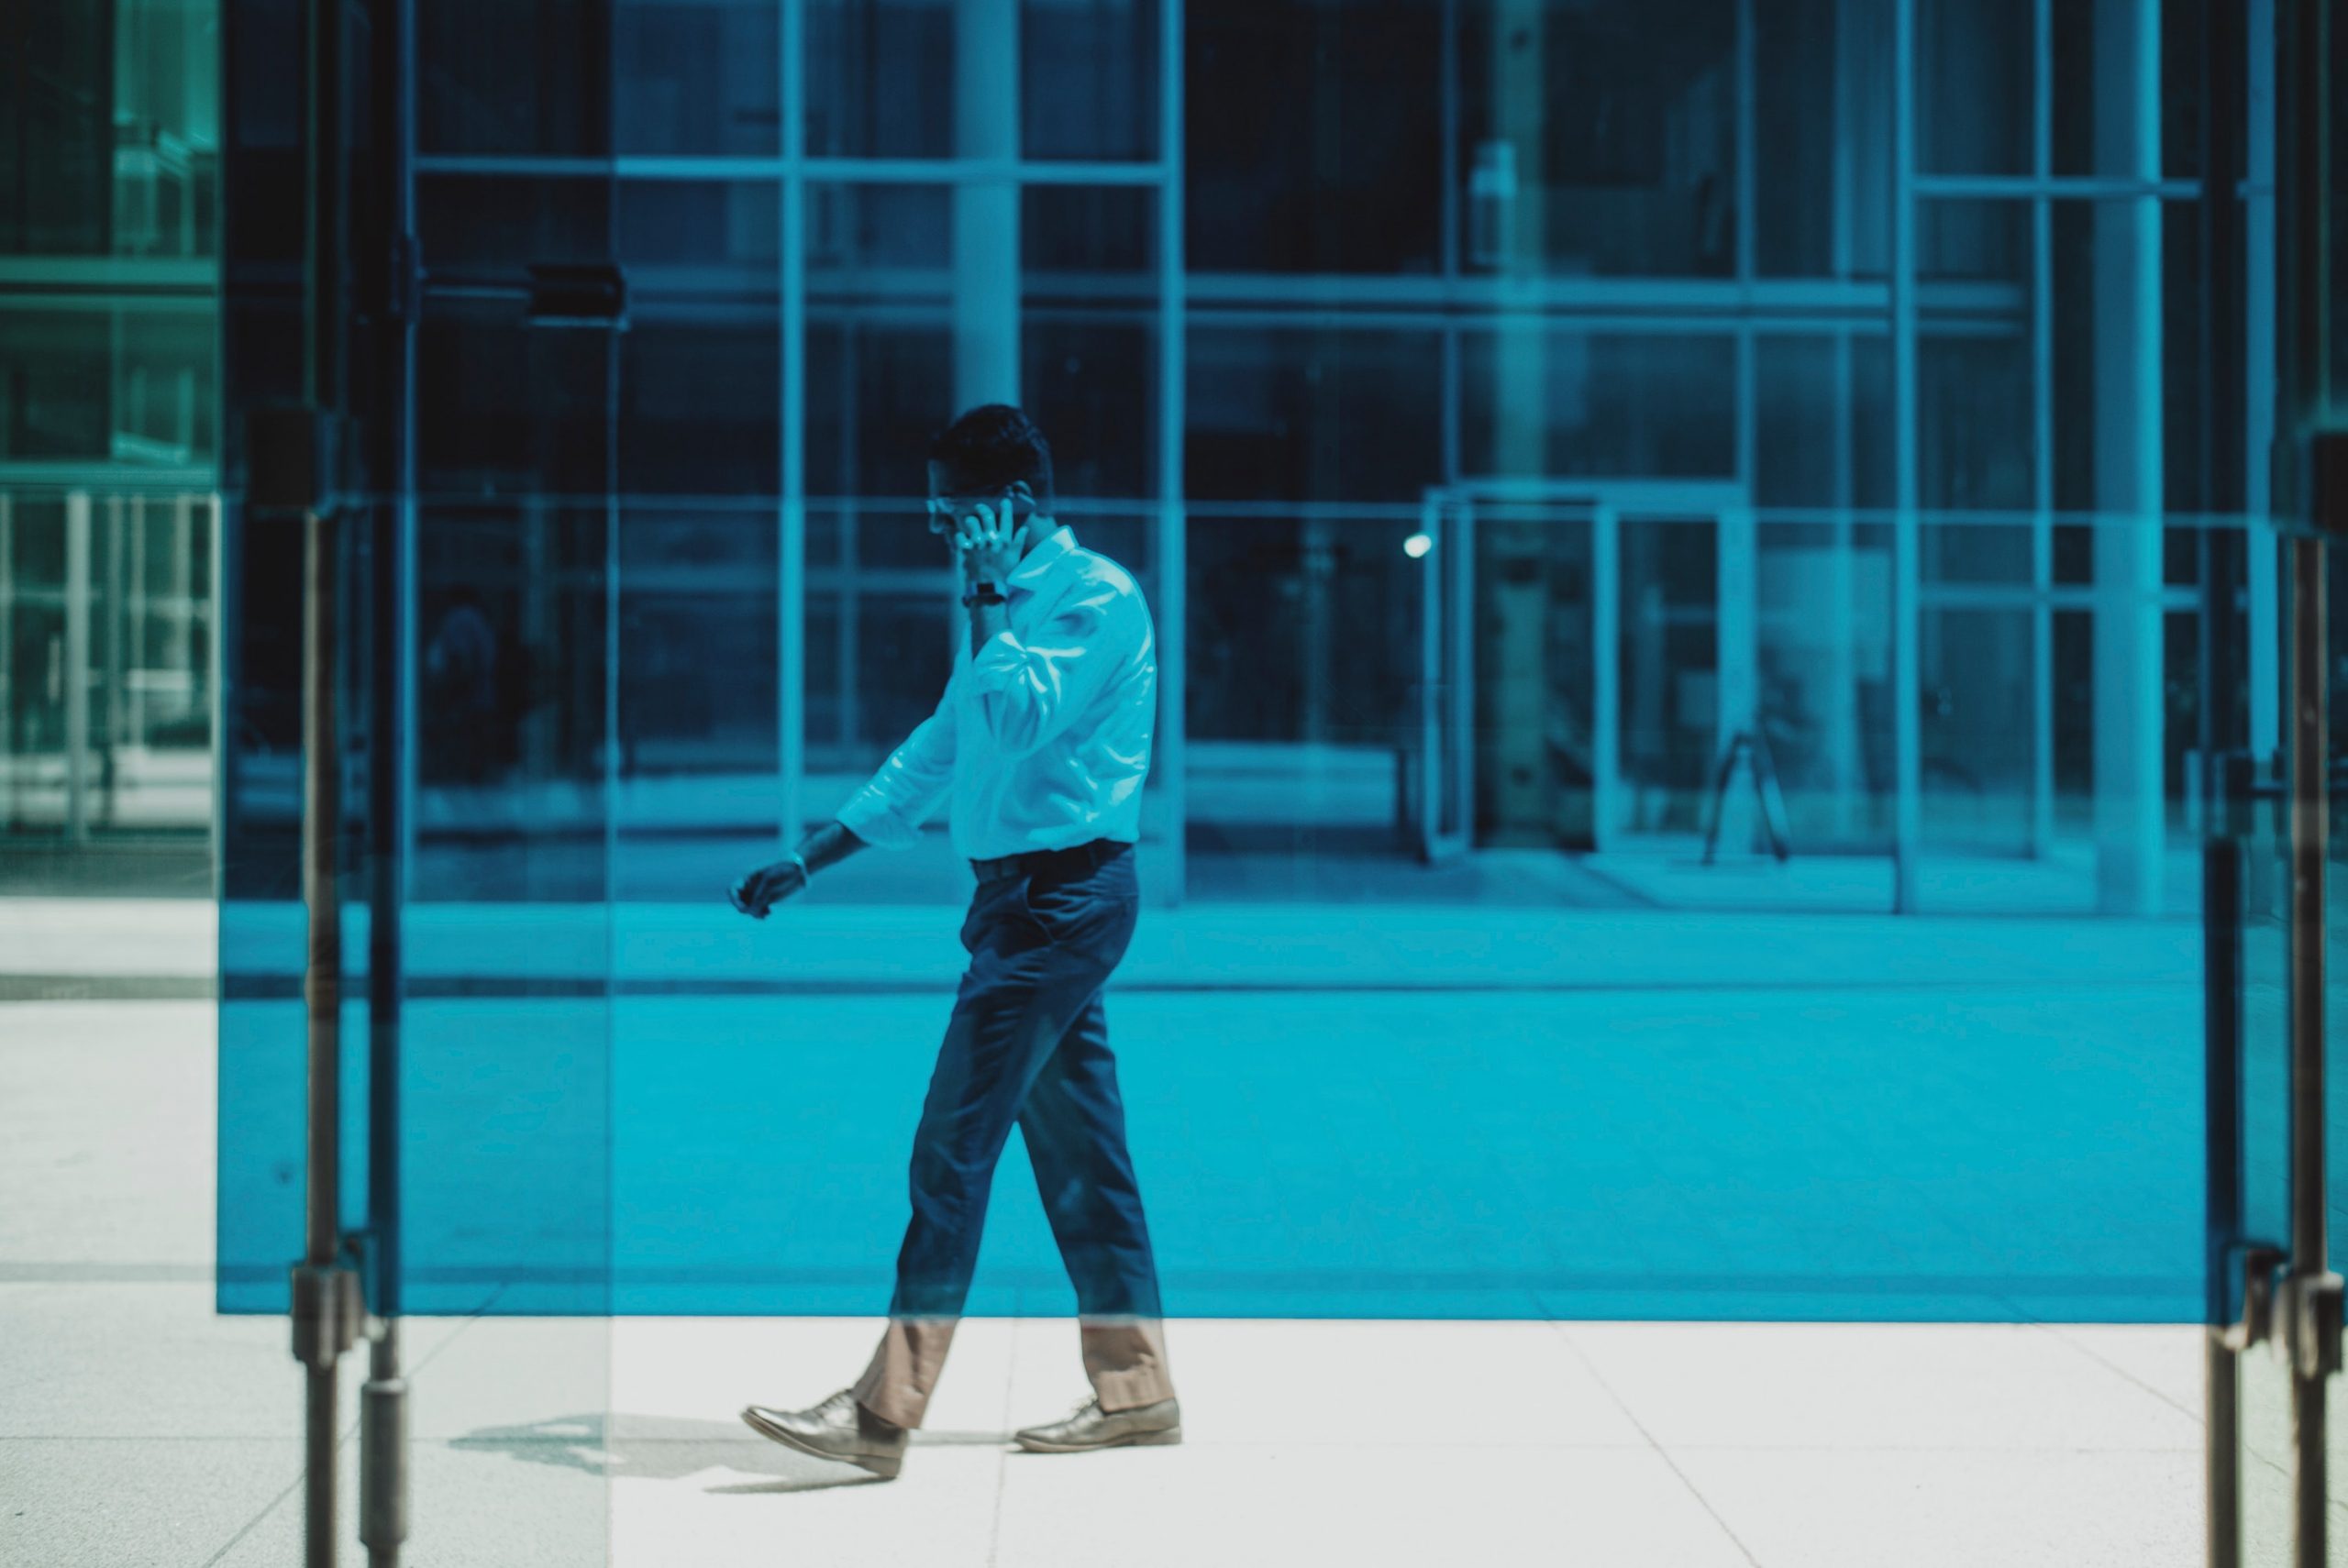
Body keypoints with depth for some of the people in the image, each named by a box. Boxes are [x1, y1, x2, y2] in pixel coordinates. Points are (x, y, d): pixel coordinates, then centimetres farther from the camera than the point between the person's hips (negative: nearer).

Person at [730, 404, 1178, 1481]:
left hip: (1062, 895, -9)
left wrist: (987, 600, -12)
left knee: (952, 1148, -11)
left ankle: (883, 1411, -11)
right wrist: (810, 859, 23)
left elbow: (1018, 719, -23)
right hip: (1027, 896, 9)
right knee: (1078, 1151, 12)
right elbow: (937, 751, 25)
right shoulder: (1014, 606, 19)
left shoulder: (1098, 595, -10)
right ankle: (1135, 1391, 19)